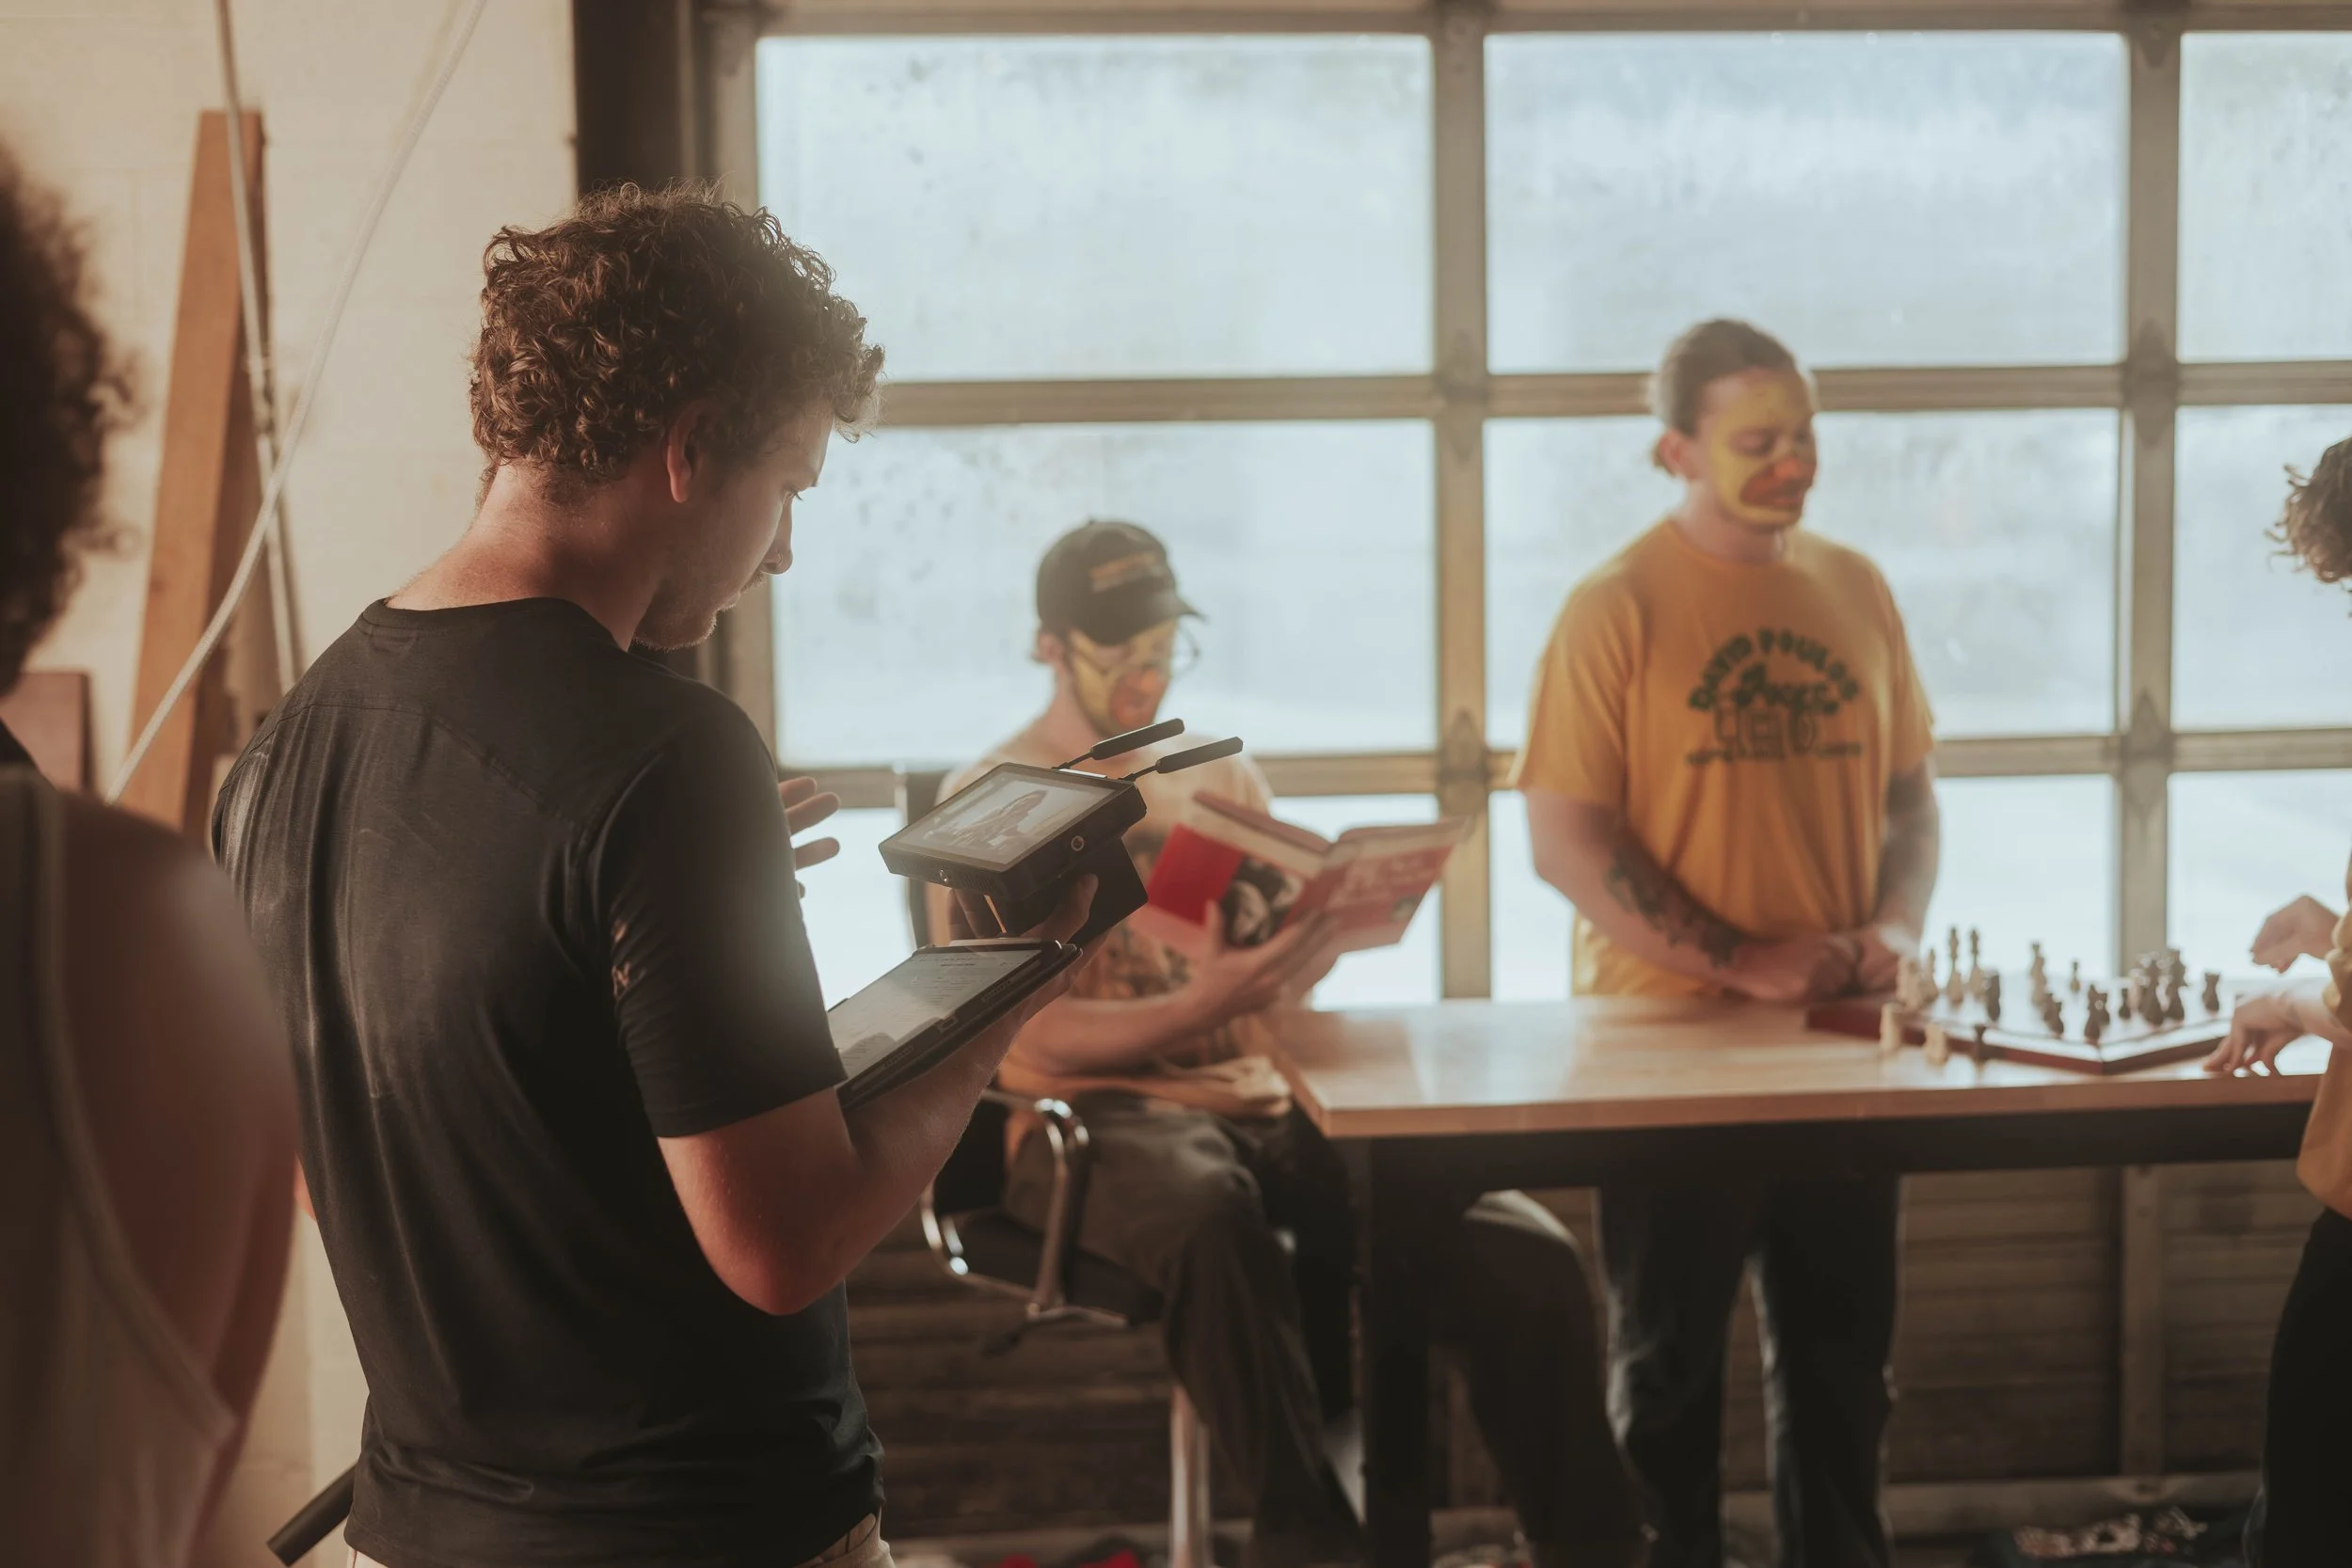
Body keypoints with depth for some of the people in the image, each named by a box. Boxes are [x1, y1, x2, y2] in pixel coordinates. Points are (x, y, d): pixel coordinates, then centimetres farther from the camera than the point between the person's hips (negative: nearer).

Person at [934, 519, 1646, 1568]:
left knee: (1524, 1259, -20)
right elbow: (1027, 1031, -6)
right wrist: (1194, 1008, -23)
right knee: (1214, 1224, -43)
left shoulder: (1222, 778, 22)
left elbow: (1296, 977, 16)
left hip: (1267, 1105, 5)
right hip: (1097, 1116, -4)